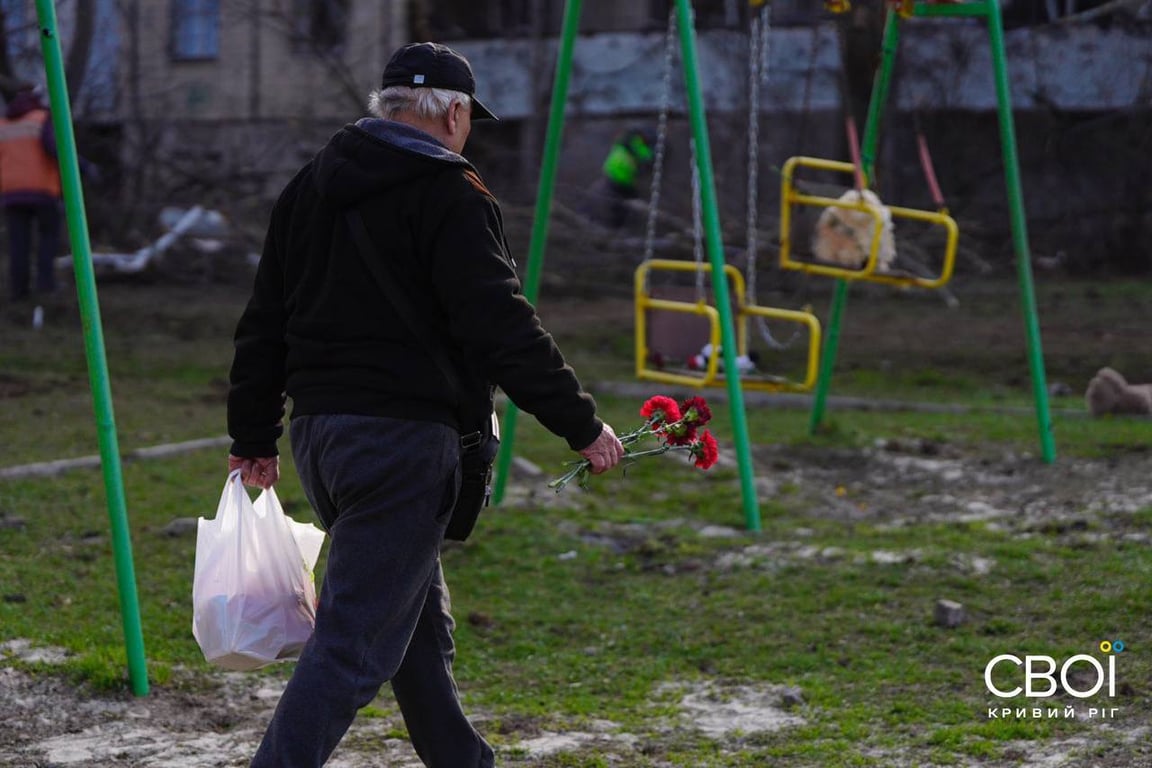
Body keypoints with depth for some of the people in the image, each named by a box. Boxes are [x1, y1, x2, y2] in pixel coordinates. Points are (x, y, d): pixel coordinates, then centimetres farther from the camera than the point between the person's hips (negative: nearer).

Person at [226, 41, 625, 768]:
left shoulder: (311, 186, 13)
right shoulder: (450, 199, -10)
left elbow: (264, 324, 16)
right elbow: (502, 331, -17)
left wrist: (254, 436, 23)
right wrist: (583, 426, -11)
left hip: (318, 430, 9)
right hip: (402, 440, -9)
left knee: (417, 617, 21)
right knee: (356, 639, -8)